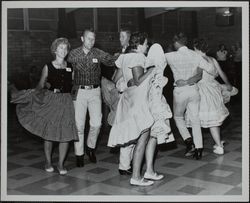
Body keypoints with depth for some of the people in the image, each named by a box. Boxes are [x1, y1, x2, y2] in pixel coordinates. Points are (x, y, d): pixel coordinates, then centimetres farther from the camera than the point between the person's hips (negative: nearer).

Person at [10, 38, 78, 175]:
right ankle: (48, 162, 21)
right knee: (49, 132, 2)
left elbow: (74, 84, 12)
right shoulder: (48, 67, 3)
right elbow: (40, 85, 7)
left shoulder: (70, 67, 8)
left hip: (66, 101, 2)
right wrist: (34, 92, -9)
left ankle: (61, 164, 10)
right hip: (50, 101, -2)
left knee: (66, 134, -3)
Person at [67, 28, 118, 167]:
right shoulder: (73, 54, 3)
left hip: (95, 91, 0)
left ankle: (91, 147, 21)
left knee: (96, 123, -6)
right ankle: (79, 154, 14)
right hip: (79, 92, 0)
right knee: (79, 125, 0)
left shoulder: (98, 53, 2)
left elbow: (111, 61, -12)